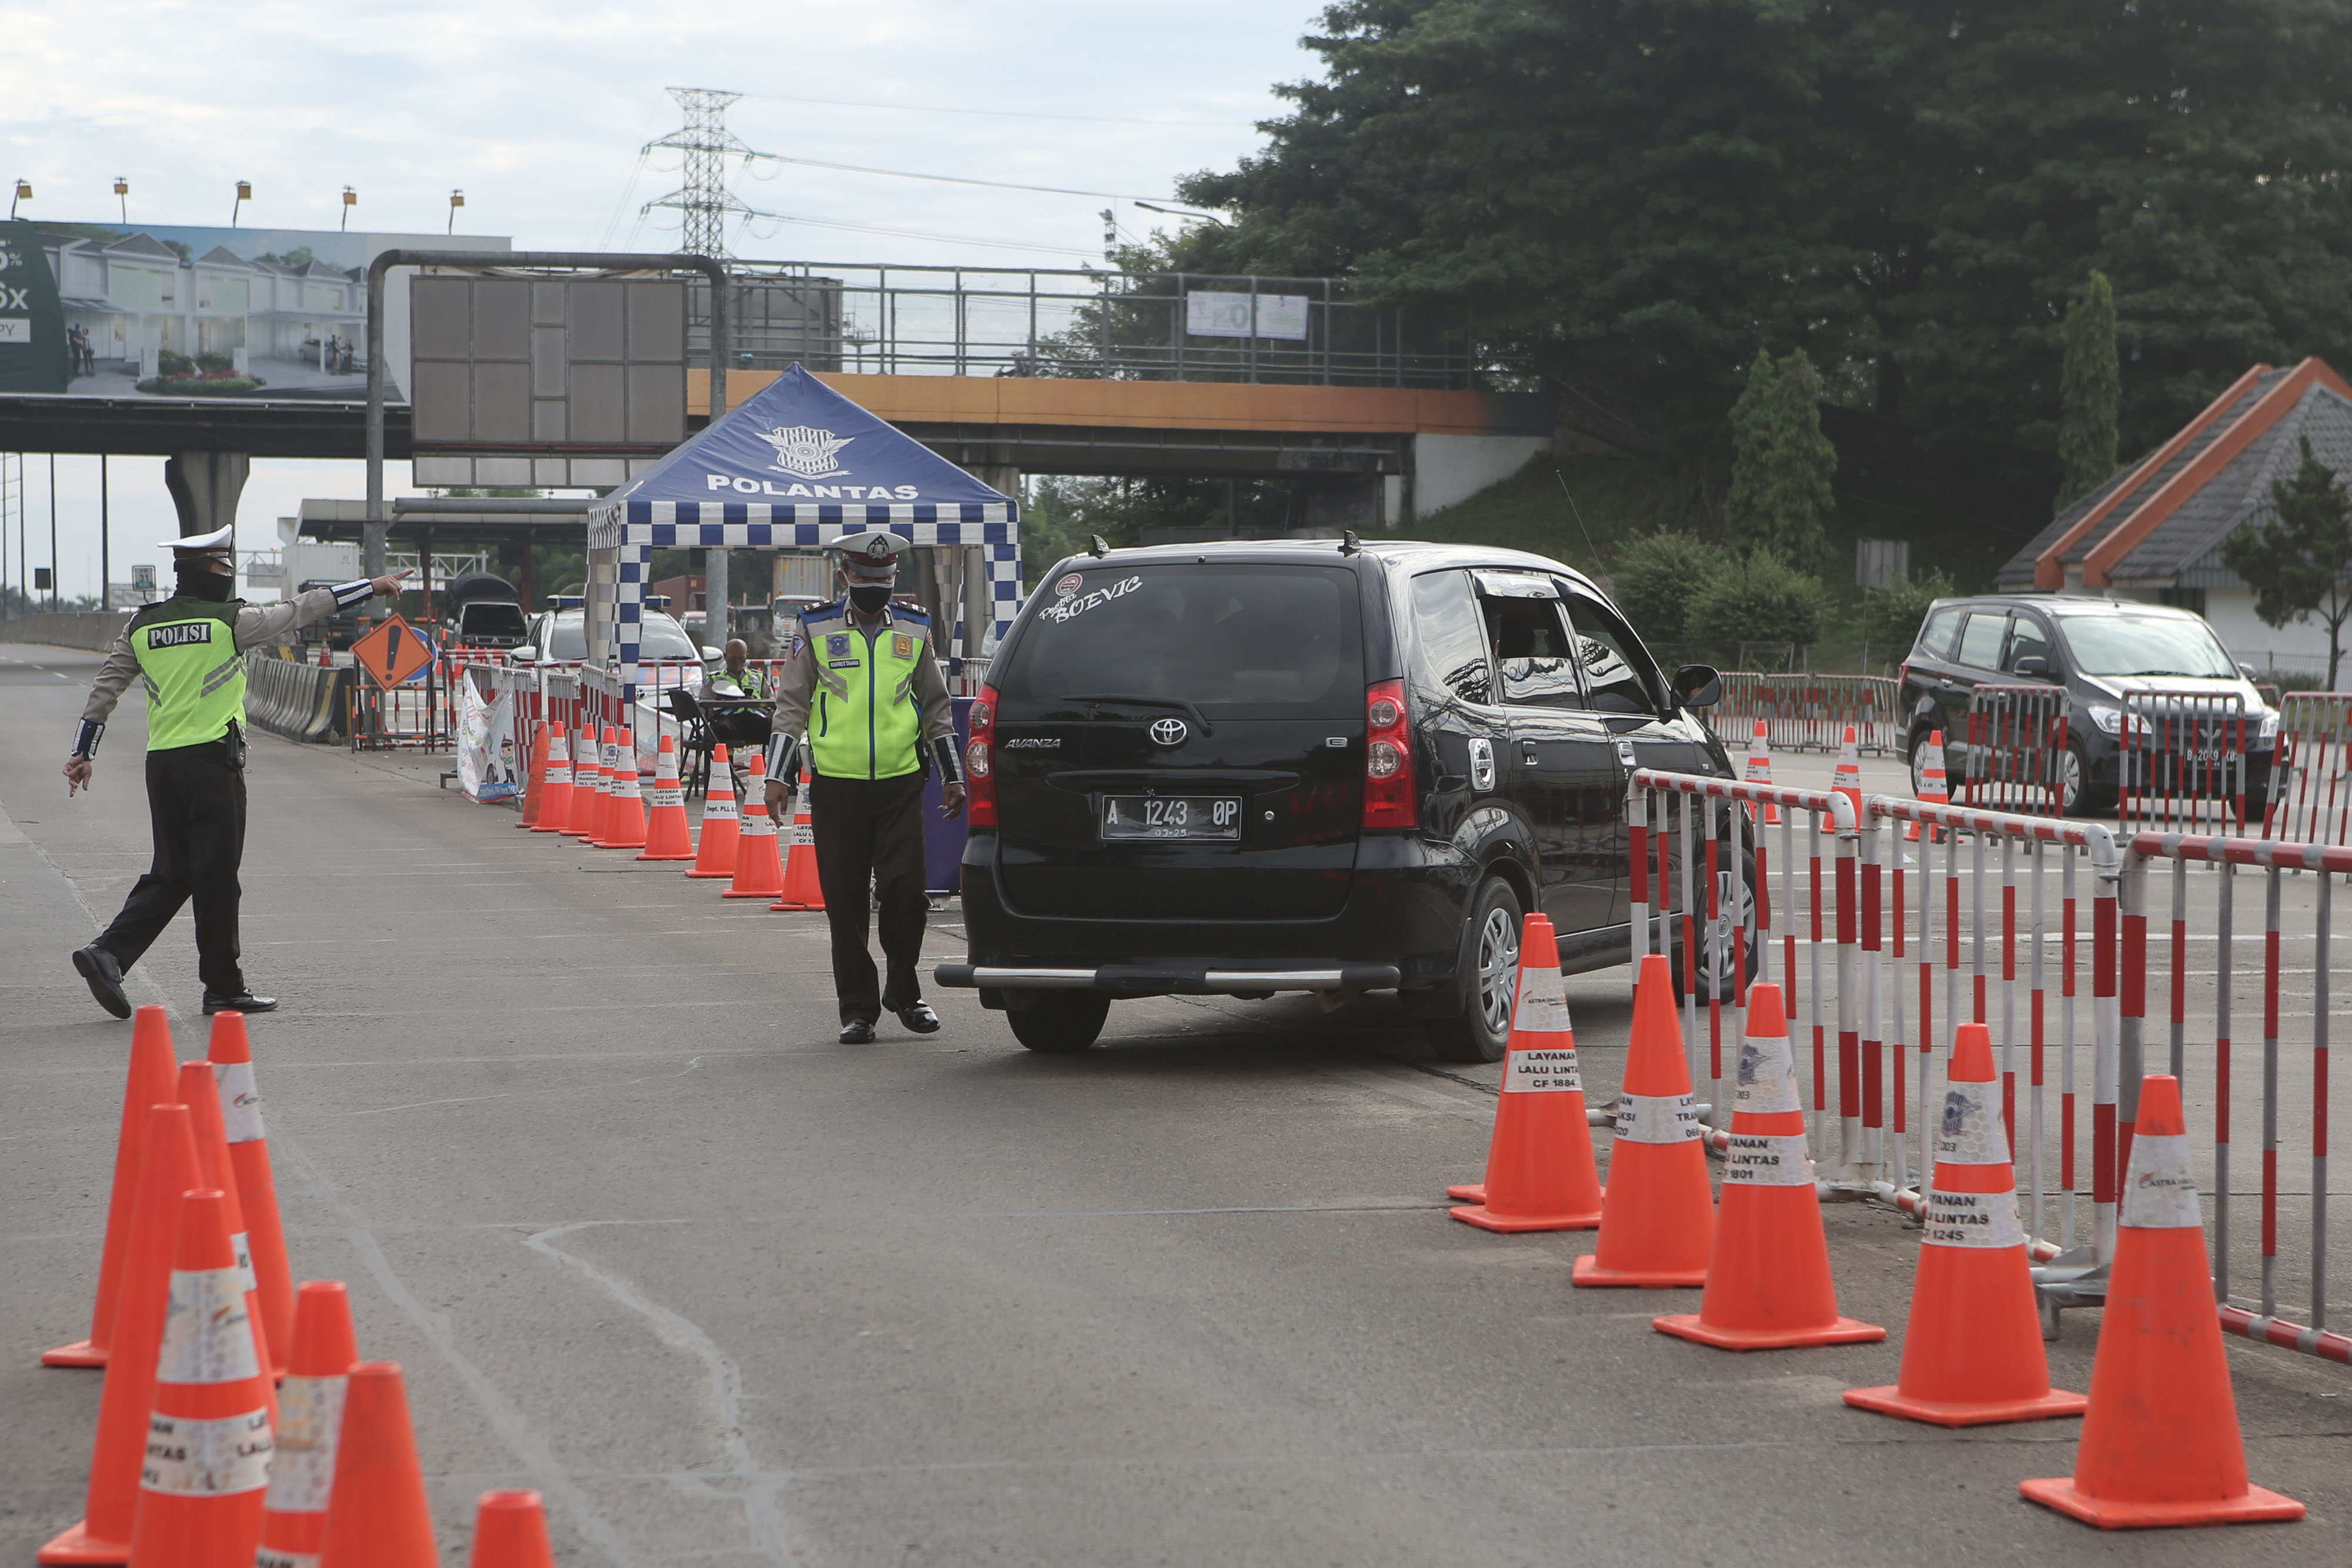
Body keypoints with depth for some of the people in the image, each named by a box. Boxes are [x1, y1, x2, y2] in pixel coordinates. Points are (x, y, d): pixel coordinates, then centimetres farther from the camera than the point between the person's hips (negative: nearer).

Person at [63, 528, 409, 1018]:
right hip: (212, 760, -6)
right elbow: (300, 611, 2)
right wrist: (371, 587, 11)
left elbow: (105, 687, 11)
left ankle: (108, 953, -3)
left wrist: (82, 753, 17)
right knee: (216, 876, 0)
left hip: (161, 762, 6)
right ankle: (224, 988, 6)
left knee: (171, 874, 13)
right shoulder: (228, 622, -5)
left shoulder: (142, 627, 9)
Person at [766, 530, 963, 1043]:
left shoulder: (915, 630, 11)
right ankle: (857, 1008, 10)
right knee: (845, 900, 1)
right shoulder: (817, 629, 5)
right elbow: (791, 706, 7)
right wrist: (777, 776, 1)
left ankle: (904, 991, 13)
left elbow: (937, 708, 19)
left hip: (901, 783, 1)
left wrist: (952, 776, 17)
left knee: (905, 889, -7)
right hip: (836, 784, -1)